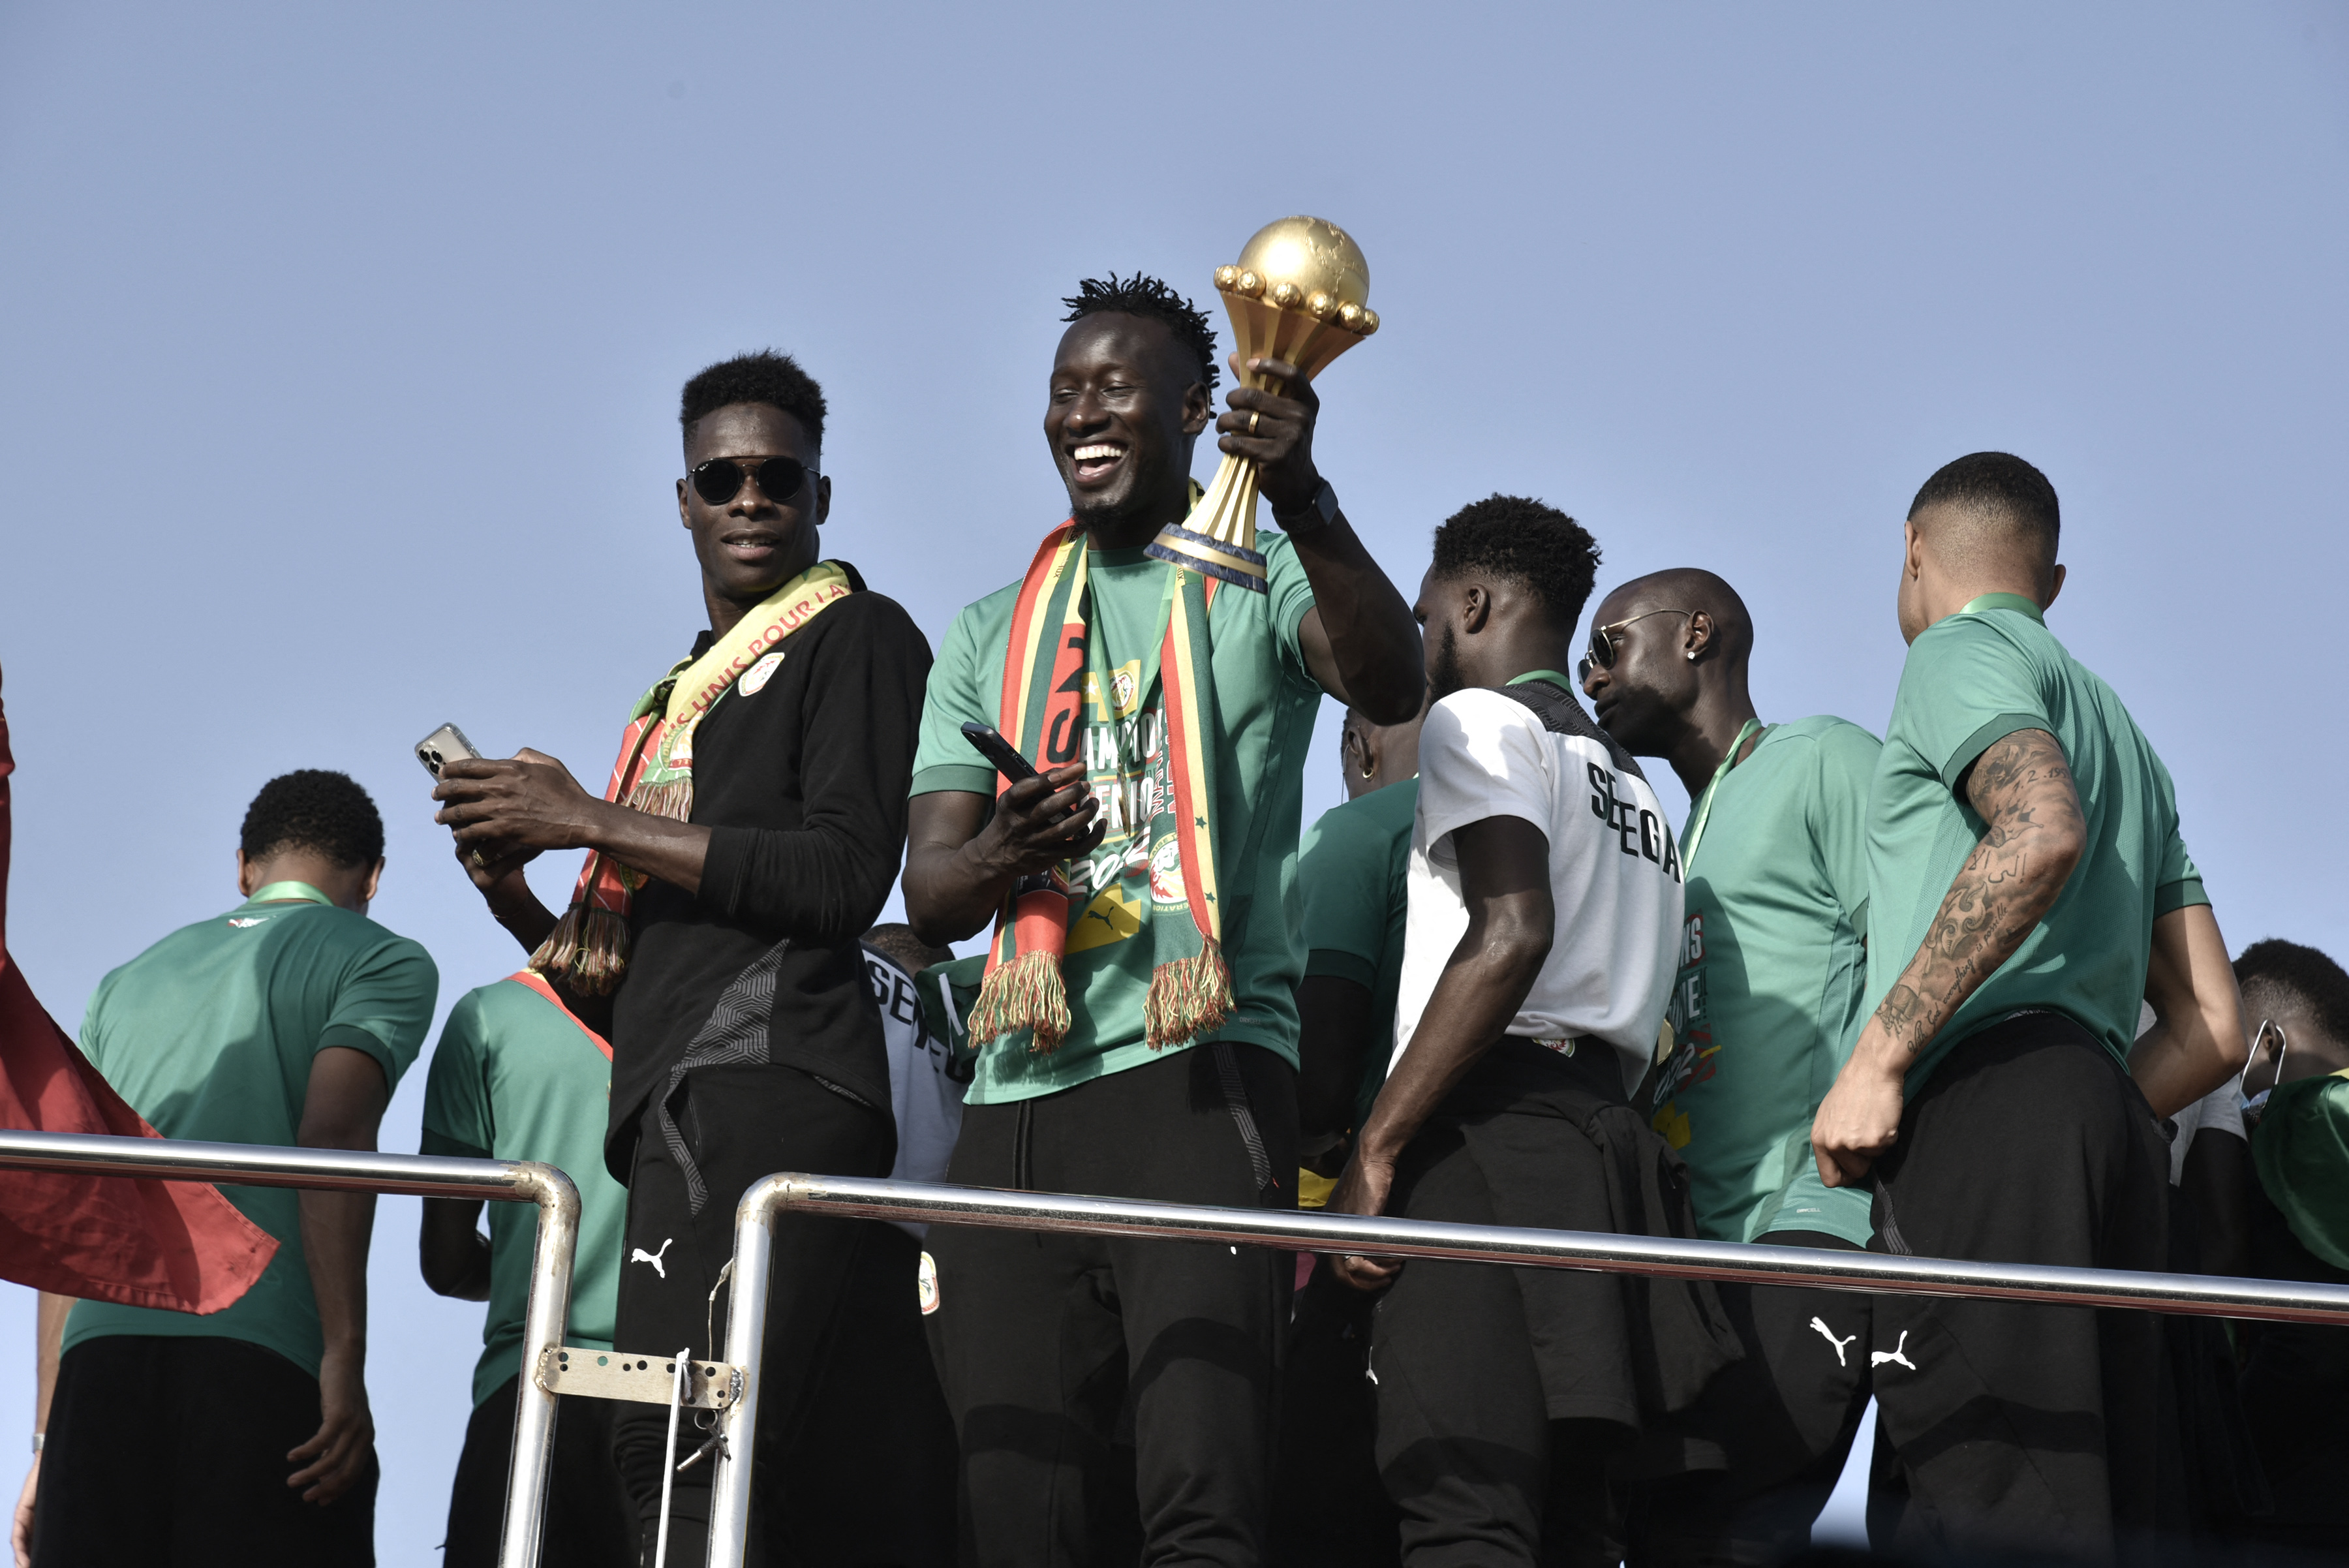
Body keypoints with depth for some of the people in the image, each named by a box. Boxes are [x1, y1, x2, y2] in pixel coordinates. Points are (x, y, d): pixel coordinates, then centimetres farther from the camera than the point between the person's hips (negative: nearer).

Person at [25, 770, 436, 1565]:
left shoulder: (129, 982, 28)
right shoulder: (384, 961, 13)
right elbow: (333, 1135, -6)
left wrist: (50, 1440, 20)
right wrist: (345, 1356, -14)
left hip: (101, 1357, 5)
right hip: (263, 1361, -5)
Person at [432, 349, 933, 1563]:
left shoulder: (856, 636, 7)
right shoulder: (685, 690, 31)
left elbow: (845, 878, -9)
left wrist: (592, 820, -6)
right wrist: (513, 892, 12)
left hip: (768, 1075, -8)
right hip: (676, 1090, 8)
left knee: (679, 1438, -24)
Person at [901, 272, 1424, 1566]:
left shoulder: (1259, 579, 9)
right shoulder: (994, 633, 21)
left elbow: (1390, 685, -13)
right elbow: (929, 891, 12)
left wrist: (1302, 499, -29)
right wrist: (1002, 856, -12)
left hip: (1199, 1075, -5)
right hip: (1018, 1095, 5)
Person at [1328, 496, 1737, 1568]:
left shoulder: (1479, 720, 3)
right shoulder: (1634, 785, 32)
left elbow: (1514, 934, -14)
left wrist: (1375, 1149, -16)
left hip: (1494, 1132, -9)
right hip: (1614, 1140, 9)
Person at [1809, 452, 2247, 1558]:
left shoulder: (1959, 653, 8)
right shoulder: (2121, 730, 34)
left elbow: (2041, 831, -16)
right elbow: (2211, 1031, 27)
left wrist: (1877, 1057, -16)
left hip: (1991, 1087, -9)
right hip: (2110, 1120, 9)